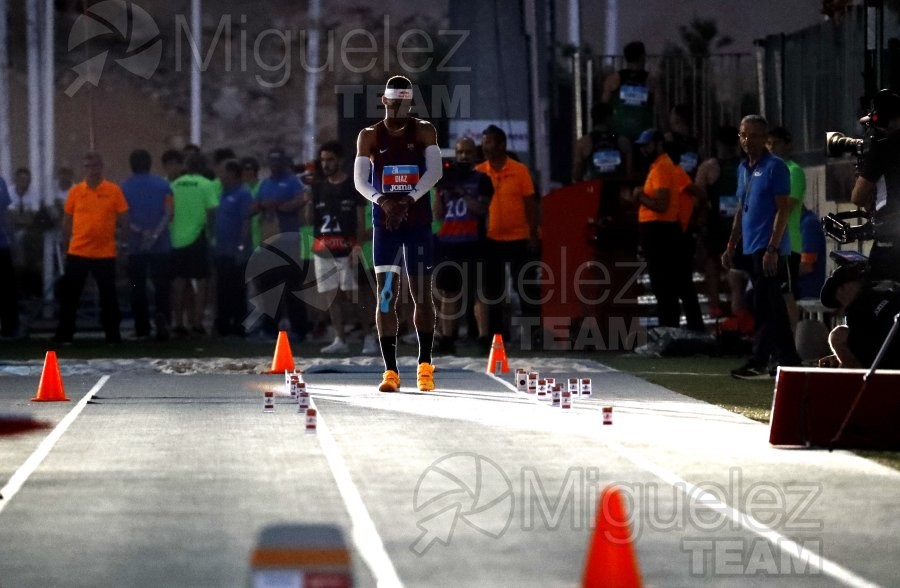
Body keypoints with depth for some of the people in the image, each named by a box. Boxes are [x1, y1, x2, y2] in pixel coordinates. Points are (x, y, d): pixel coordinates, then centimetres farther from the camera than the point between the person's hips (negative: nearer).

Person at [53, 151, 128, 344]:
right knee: (69, 295, 3)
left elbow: (123, 220, 3)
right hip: (77, 252, 2)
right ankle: (63, 335, 11)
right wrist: (67, 243, 8)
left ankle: (113, 335, 12)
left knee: (108, 296, 4)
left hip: (105, 253, -2)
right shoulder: (75, 191, 4)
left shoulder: (114, 191, -1)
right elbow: (67, 220, 11)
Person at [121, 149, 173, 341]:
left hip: (135, 245, 0)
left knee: (138, 287, 9)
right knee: (162, 286, 2)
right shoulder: (162, 185, 2)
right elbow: (169, 213, -6)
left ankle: (142, 328, 10)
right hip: (161, 244, 0)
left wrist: (139, 231, -4)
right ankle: (161, 317, -23)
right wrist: (155, 234, -11)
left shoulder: (124, 188, 1)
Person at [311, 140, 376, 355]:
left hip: (346, 248, -5)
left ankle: (369, 336, 0)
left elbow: (360, 220, -4)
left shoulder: (353, 186, -1)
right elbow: (310, 218, 17)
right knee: (331, 295, 3)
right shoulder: (319, 188, 14)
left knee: (352, 295, -7)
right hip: (323, 249, 5)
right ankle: (339, 340, 6)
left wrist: (357, 246, -13)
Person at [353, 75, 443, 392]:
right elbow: (360, 179, -5)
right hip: (384, 222, 0)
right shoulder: (370, 136, 4)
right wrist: (382, 200, -25)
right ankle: (390, 371, -5)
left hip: (418, 220, 0)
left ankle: (425, 366, 15)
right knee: (385, 295, -5)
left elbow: (435, 170, -12)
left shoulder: (424, 131, 1)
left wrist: (409, 200, -26)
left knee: (422, 293, 3)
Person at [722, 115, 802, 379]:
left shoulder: (775, 167, -8)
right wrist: (731, 246, 18)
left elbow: (783, 210, -13)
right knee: (772, 308, 11)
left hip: (769, 249, -8)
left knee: (765, 308, -8)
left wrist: (772, 249, -19)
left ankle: (759, 362, -5)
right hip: (751, 248, 8)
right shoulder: (743, 168, 16)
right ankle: (788, 361, 15)